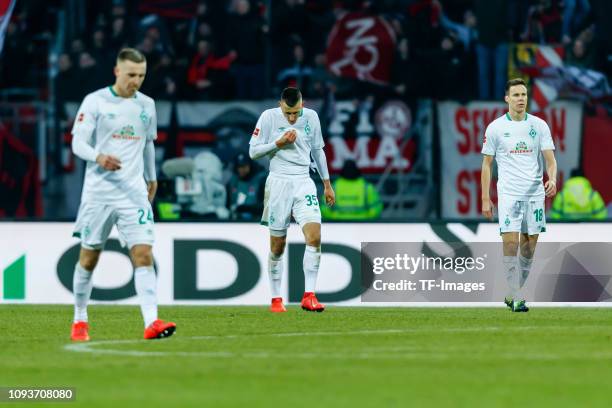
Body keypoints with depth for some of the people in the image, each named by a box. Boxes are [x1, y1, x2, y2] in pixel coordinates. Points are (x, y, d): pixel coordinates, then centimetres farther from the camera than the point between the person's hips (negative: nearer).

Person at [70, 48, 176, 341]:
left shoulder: (146, 105, 10)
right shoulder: (95, 101, -4)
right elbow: (78, 142, -7)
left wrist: (151, 178, 32)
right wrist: (99, 157, -27)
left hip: (134, 191, 3)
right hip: (98, 192, -3)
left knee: (144, 254, -12)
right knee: (89, 257, 6)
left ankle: (151, 323, -20)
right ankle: (79, 321, 22)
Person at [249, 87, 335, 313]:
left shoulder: (311, 117, 4)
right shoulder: (268, 117, -5)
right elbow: (253, 152, -2)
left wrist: (327, 184, 18)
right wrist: (278, 144, -16)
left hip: (303, 182, 2)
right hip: (278, 182, -2)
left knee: (314, 236, -16)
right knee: (277, 246, 2)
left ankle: (309, 296, -14)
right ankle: (276, 299, 15)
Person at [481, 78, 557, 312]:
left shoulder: (539, 125, 5)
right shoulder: (495, 128, 1)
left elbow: (550, 159, 3)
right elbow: (487, 164, 6)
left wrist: (552, 179, -19)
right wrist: (485, 199, 1)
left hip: (535, 193, 3)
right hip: (509, 194, -3)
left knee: (529, 247, 5)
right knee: (510, 243, -15)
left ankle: (512, 295, 20)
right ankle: (517, 299, -12)